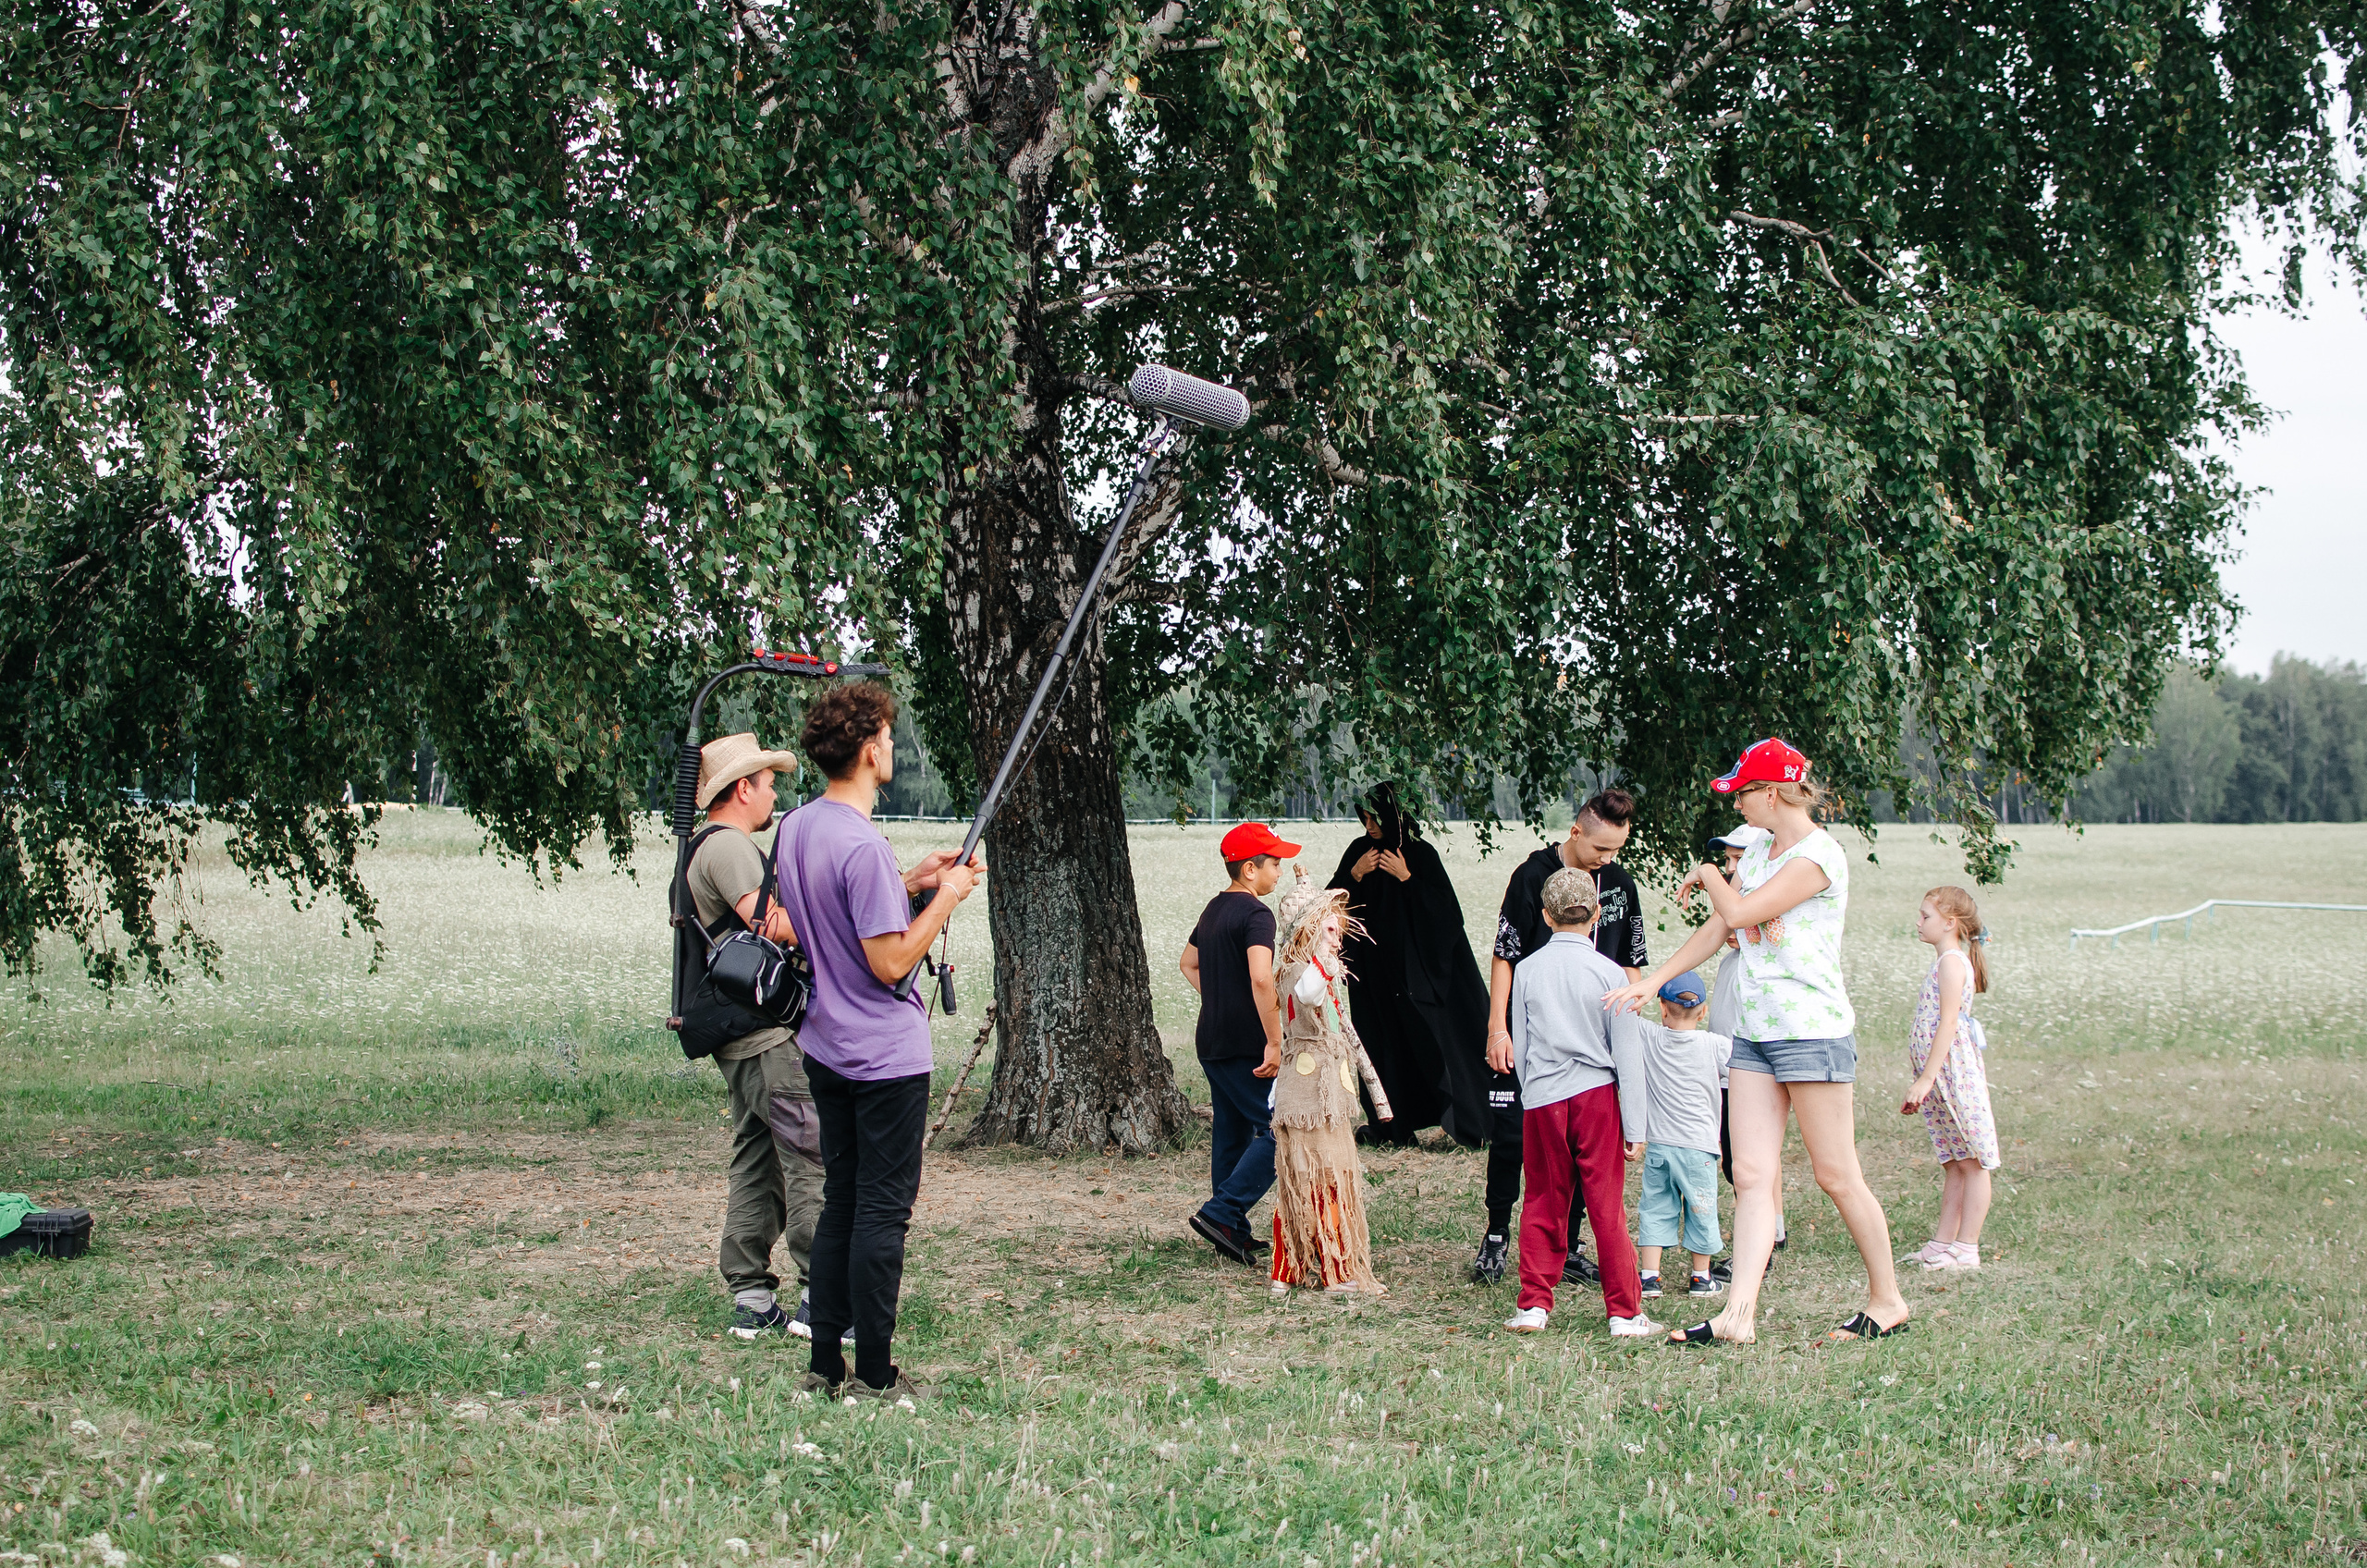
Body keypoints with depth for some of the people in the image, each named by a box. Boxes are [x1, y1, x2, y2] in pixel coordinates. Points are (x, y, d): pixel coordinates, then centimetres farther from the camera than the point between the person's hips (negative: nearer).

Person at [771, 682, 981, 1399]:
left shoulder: (795, 829, 6)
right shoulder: (864, 846, -21)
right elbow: (889, 963, -20)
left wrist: (910, 883, 11)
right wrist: (945, 896, -10)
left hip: (828, 1050, 9)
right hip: (887, 1057, -9)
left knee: (839, 1203, 14)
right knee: (883, 1211, -1)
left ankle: (826, 1364, 18)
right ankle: (874, 1373, 3)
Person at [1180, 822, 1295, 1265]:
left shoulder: (1214, 909, 13)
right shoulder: (1256, 914, -15)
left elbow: (1189, 965, 28)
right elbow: (1261, 978, -28)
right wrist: (1275, 1043, -24)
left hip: (1212, 1042, 9)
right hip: (1245, 1046, -9)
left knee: (1232, 1133, 15)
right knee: (1277, 1131, -6)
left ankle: (1233, 1232, 18)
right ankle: (1221, 1213, -13)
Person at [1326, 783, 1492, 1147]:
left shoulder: (1421, 854, -7)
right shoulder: (1359, 851, 6)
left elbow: (1443, 908, -13)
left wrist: (1406, 878, -18)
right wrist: (1354, 875, -10)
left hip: (1415, 964, -4)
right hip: (1374, 966, 4)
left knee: (1430, 1038, -6)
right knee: (1384, 1040, 4)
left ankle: (1470, 1122, -1)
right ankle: (1391, 1120, 11)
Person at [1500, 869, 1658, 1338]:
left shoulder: (1527, 970, 2)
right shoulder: (1609, 974, -5)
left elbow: (1519, 1051, 8)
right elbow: (1628, 1056, -3)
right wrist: (1635, 1129, 1)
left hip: (1541, 1100, 2)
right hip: (1596, 1095, -2)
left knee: (1542, 1205, 10)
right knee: (1608, 1208, 3)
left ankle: (1533, 1304, 9)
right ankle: (1625, 1312, 7)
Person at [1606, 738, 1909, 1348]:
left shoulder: (1819, 856, -13)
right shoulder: (1759, 847, 15)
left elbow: (1738, 912, -18)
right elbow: (1718, 928, 20)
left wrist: (1707, 874, 2)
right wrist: (1651, 982, 17)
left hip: (1812, 1029, -8)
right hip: (1753, 1031, 8)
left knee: (1837, 1176, 0)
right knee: (1752, 1177, -2)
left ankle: (1887, 1300, 15)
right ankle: (1739, 1314, -8)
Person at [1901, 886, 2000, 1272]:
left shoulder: (1952, 962, -12)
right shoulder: (1946, 961, 18)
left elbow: (1948, 1024, -20)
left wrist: (1926, 1079, -22)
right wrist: (1923, 1081, 21)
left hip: (1954, 1072, -10)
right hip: (1940, 1079, 10)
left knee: (1971, 1163, -4)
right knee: (1953, 1164, 12)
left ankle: (1966, 1248, -3)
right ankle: (1943, 1242, 15)